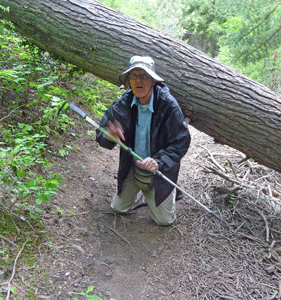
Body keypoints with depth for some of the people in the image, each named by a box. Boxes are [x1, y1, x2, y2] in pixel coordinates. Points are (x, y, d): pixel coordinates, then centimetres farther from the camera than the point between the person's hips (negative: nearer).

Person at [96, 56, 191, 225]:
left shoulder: (168, 105, -23)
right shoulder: (123, 104, -12)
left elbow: (182, 142, -20)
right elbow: (101, 133, -6)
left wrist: (159, 161, -34)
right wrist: (110, 136, -32)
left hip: (160, 170, -3)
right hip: (132, 168, 4)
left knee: (165, 220, 3)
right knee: (118, 208, 14)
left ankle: (170, 191, 33)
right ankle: (142, 189, 40)